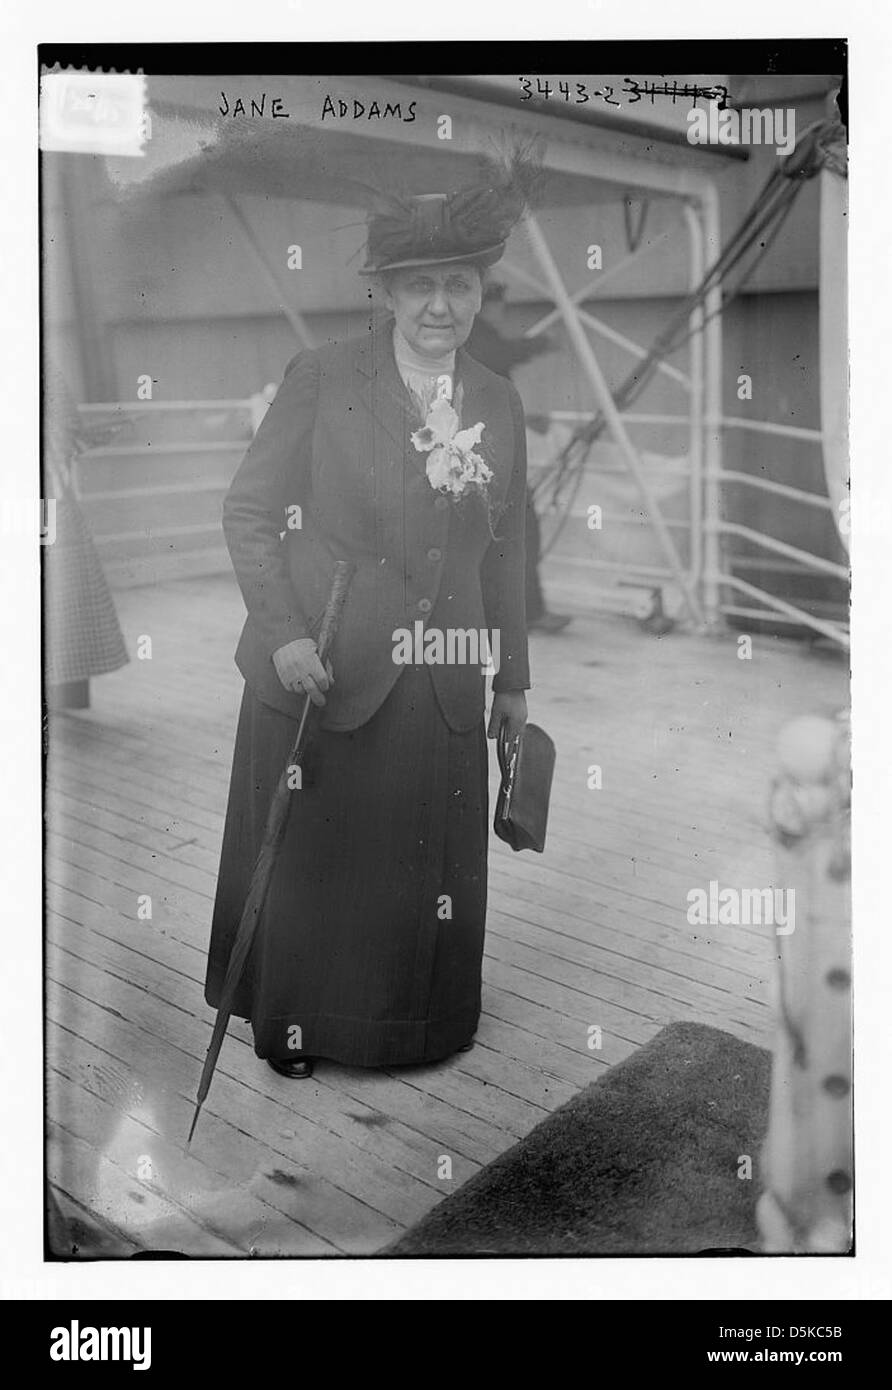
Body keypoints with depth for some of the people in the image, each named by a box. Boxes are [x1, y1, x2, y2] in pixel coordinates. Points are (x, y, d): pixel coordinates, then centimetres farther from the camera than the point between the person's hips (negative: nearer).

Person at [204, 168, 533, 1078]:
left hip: (441, 690, 4)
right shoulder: (321, 379, -5)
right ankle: (289, 1026, 33)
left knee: (431, 870, 11)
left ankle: (416, 1030, 34)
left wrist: (513, 677, 15)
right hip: (321, 675, -3)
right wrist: (284, 631, -15)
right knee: (312, 860, 11)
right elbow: (247, 511, -4)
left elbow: (502, 551, 13)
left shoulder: (498, 403, 7)